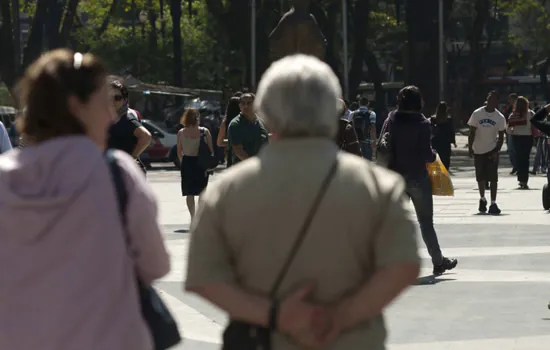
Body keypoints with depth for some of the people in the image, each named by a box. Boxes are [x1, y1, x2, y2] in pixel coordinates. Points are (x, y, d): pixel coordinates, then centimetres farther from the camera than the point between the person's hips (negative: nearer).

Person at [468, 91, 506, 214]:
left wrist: (497, 151, -14)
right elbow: (472, 132, -1)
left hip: (492, 150, -1)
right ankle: (482, 199, 31)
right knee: (480, 177, 10)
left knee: (493, 178, -9)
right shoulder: (477, 114, -5)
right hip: (478, 150, 1)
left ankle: (493, 204, -8)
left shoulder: (500, 118, -5)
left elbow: (501, 137, -2)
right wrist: (470, 148, -8)